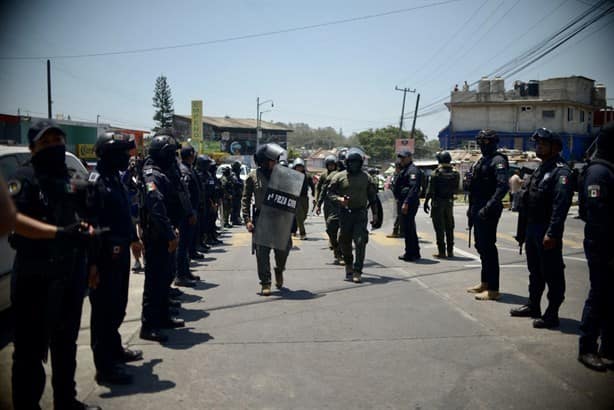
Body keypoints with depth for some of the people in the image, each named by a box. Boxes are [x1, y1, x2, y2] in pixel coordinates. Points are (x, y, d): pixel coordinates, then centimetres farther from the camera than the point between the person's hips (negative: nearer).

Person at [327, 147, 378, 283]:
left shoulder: (366, 177, 7)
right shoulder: (339, 177, 2)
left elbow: (372, 196, 13)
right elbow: (330, 193, 3)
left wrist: (375, 213, 11)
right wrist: (339, 199, -16)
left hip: (360, 213, 0)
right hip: (344, 213, 1)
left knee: (360, 242, -9)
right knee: (344, 241, 8)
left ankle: (357, 272, -4)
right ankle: (348, 264, 32)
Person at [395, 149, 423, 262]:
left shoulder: (413, 170, -13)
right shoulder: (404, 170, 19)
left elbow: (413, 188, -23)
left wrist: (406, 203, -27)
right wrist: (399, 200, 20)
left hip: (409, 203, -11)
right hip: (403, 202, 11)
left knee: (408, 228, -7)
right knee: (407, 228, 16)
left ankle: (411, 254, -1)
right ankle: (414, 253, 25)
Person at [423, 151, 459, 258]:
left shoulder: (437, 173, -12)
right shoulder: (455, 173, 2)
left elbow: (430, 190, -12)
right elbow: (456, 189, 8)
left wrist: (426, 202, -6)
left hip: (438, 202, -5)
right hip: (449, 202, 5)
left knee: (439, 228, -1)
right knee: (449, 227, 11)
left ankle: (441, 251, -1)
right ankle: (450, 251, 15)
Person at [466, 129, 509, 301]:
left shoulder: (498, 161, -11)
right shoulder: (481, 161, 19)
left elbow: (502, 186, -23)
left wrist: (489, 207, -29)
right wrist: (472, 208, 20)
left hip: (488, 212, -10)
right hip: (478, 211, 10)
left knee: (488, 247, -8)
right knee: (481, 246, 16)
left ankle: (493, 289, -3)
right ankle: (485, 283, 28)